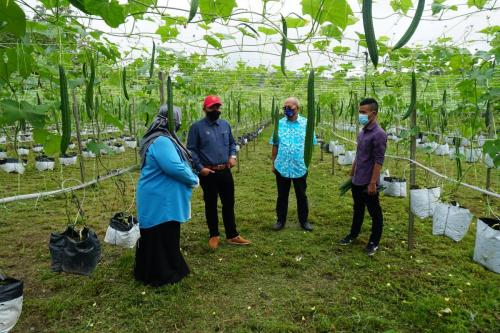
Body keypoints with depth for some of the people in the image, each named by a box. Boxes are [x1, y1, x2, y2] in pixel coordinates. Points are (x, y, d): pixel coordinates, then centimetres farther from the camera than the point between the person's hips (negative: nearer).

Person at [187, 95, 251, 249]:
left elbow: (232, 143, 18)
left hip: (225, 172, 4)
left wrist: (233, 155, -1)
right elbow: (191, 150, -7)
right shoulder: (197, 127, -7)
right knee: (211, 205, 10)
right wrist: (200, 167, -15)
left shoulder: (225, 125, 8)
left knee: (229, 203, 11)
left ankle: (232, 235, 23)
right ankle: (214, 235, 26)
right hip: (208, 173, -4)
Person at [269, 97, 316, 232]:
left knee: (301, 195, 12)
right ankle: (280, 220, 26)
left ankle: (304, 220, 26)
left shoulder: (306, 123, -2)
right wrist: (273, 163, 4)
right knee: (282, 195, 12)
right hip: (282, 167, 1)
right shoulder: (279, 124, 2)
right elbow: (275, 145, 5)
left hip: (300, 167, -1)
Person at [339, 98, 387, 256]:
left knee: (374, 213, 9)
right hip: (357, 181, 8)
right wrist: (352, 174, 19)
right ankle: (353, 234, 38)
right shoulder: (362, 132, 7)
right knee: (357, 209, 22)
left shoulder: (379, 134, -18)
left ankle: (374, 242, 22)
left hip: (368, 183, -8)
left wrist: (372, 183, -20)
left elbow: (378, 161, -20)